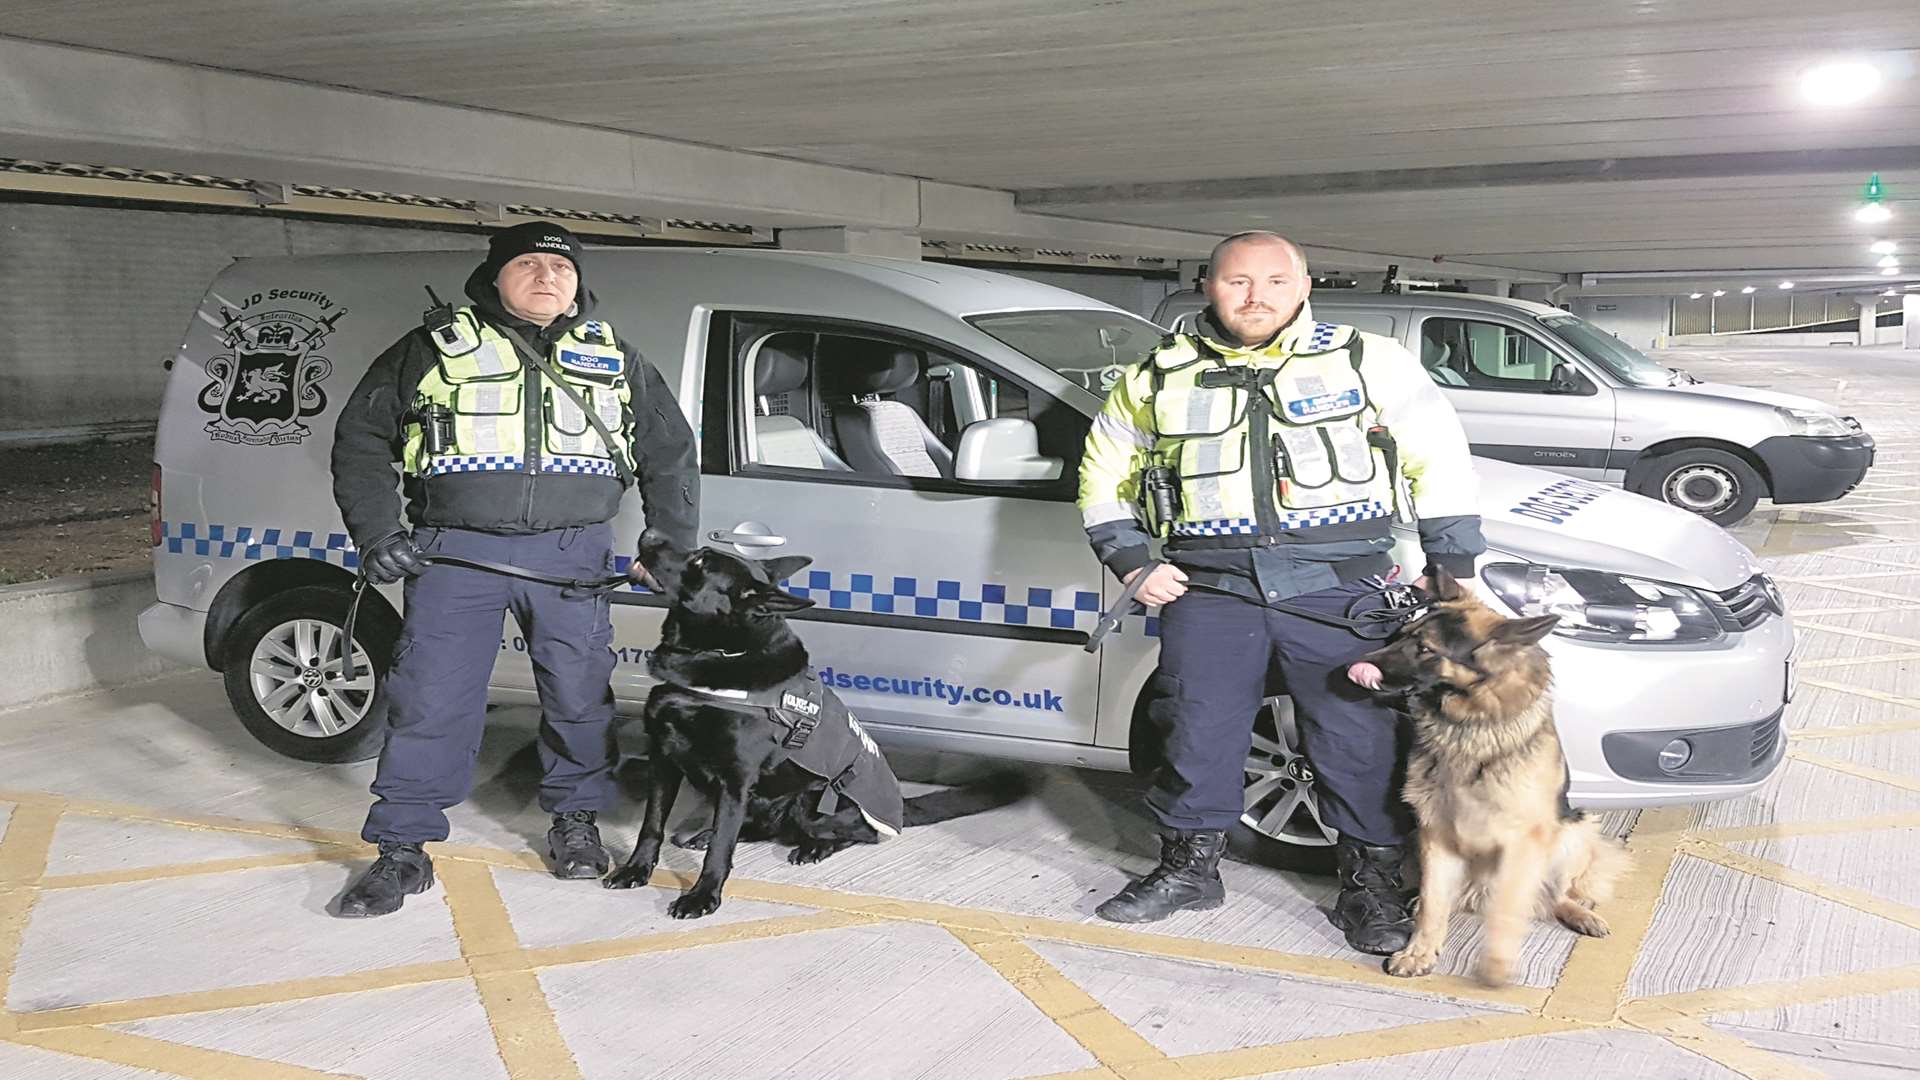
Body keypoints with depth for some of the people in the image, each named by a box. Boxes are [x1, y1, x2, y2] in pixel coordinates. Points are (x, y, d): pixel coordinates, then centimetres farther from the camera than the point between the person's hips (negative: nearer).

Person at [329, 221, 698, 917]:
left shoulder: (615, 361, 13)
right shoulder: (434, 350, 7)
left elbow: (670, 455, 19)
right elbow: (360, 440, 9)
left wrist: (675, 549, 12)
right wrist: (376, 535, -2)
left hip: (572, 555, 2)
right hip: (457, 548, -1)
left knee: (579, 696, 6)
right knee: (429, 700, -3)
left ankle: (575, 820, 28)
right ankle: (403, 850, 7)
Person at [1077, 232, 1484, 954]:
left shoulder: (1366, 360, 5)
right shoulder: (1160, 378, 9)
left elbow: (1440, 457, 8)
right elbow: (1105, 474, 19)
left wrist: (1452, 564, 4)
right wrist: (1131, 564, 8)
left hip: (1338, 586, -1)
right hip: (1210, 587, 2)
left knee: (1359, 736, -1)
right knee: (1198, 731, 3)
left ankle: (1372, 880, 16)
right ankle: (1188, 866, 23)